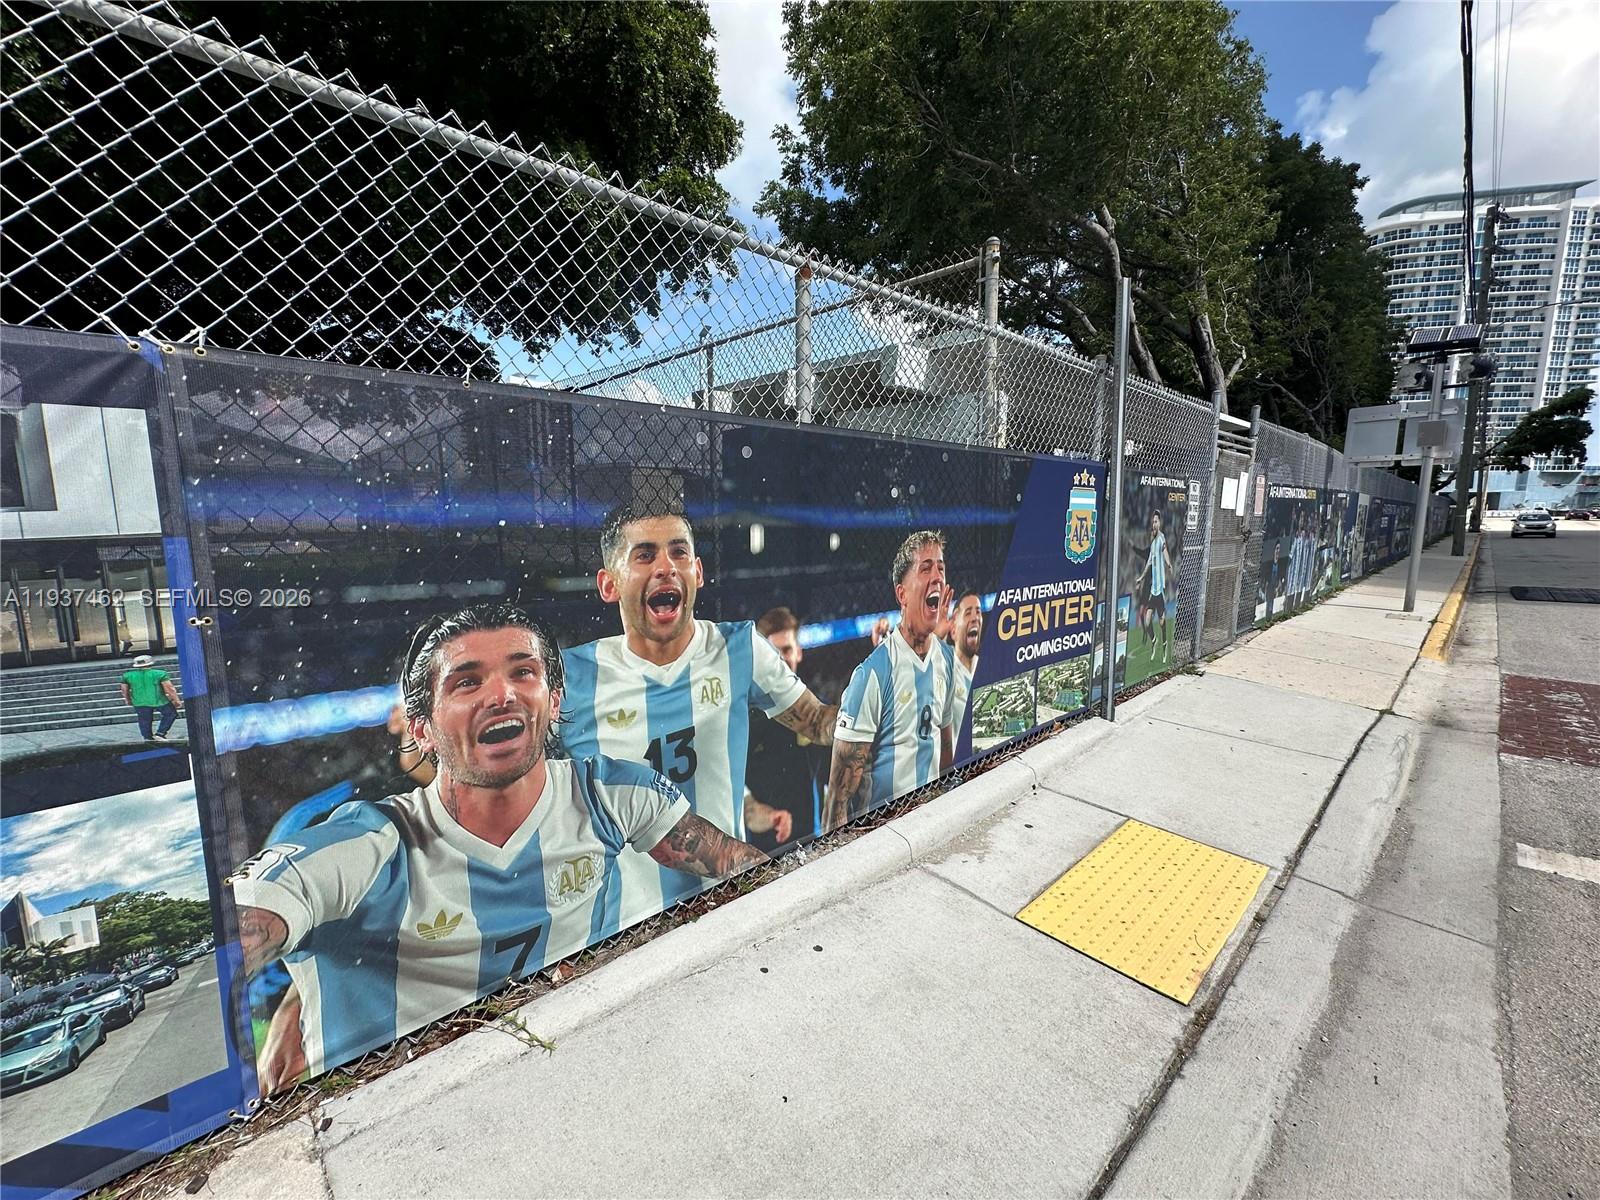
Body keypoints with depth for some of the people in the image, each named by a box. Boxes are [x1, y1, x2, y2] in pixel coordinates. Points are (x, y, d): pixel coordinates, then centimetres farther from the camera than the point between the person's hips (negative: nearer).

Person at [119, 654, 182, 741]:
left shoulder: (127, 675, 1)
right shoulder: (159, 673, -11)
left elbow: (124, 690, 13)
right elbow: (170, 689, -10)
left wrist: (128, 700, 31)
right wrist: (177, 701, 0)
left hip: (139, 703, 4)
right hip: (159, 701, -4)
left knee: (145, 721, 18)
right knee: (171, 714, 16)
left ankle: (148, 738, 22)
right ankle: (160, 733, 8)